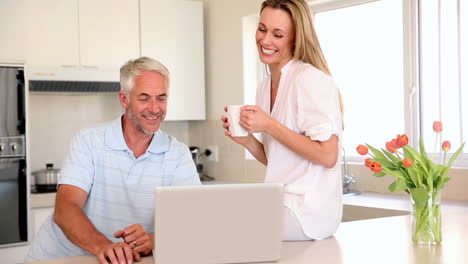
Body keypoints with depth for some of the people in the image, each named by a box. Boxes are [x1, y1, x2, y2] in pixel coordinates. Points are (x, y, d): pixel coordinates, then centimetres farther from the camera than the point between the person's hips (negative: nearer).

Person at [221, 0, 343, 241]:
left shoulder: (311, 78, -13)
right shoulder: (264, 87, 10)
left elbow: (327, 156, -18)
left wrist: (269, 126, -19)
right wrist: (246, 140, -1)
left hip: (306, 212, -7)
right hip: (281, 205, 7)